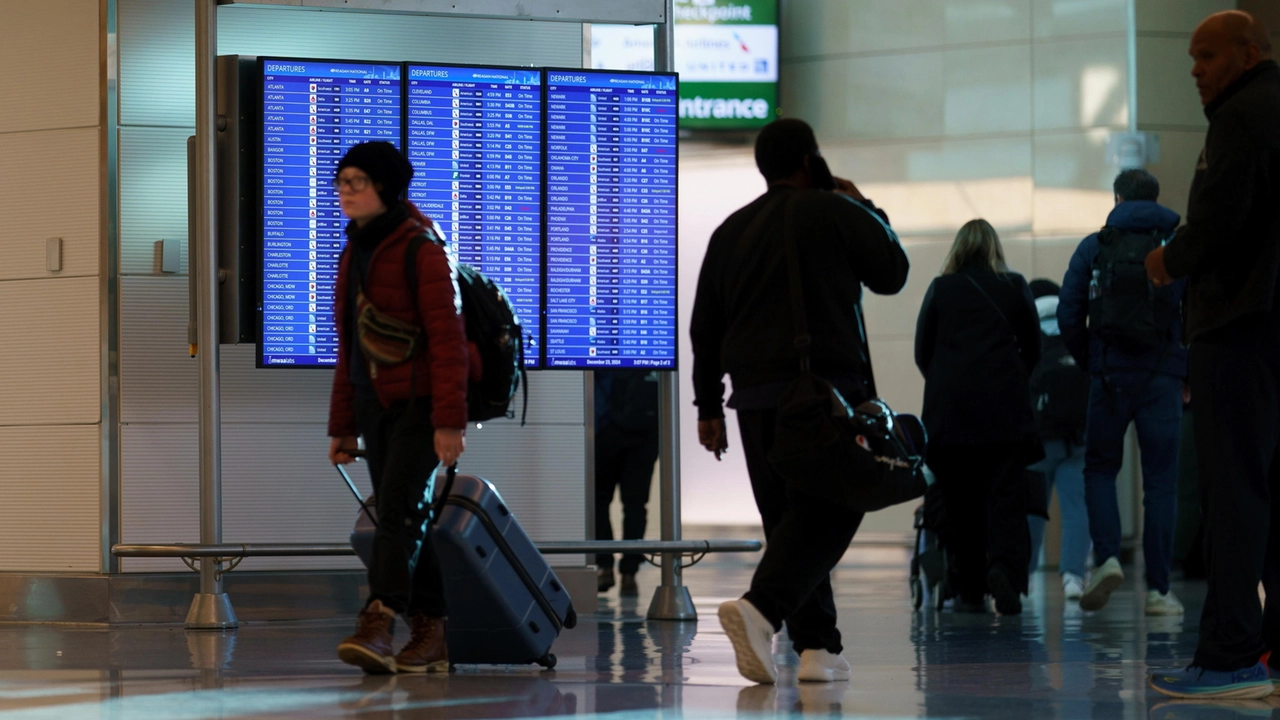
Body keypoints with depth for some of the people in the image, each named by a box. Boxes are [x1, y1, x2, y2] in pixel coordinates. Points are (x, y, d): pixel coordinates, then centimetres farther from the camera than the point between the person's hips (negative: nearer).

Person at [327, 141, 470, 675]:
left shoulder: (420, 250, -11)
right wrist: (342, 425, 18)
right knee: (405, 520, 7)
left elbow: (447, 339, -16)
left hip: (418, 406, -8)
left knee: (397, 509, -20)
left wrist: (450, 421, -21)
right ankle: (430, 635, 11)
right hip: (374, 406, 8)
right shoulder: (354, 255, 15)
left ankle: (377, 625, -31)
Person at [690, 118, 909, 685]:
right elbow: (892, 273, 8)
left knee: (790, 519, 10)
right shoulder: (834, 212, -3)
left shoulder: (731, 230, 16)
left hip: (753, 394, 6)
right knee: (828, 512, -9)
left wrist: (709, 405, 21)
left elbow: (705, 326, 17)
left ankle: (818, 646, 5)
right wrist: (865, 209, 20)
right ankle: (761, 607, -30)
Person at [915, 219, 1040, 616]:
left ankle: (969, 590, 5)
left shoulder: (940, 289, 4)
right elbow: (1032, 349, 11)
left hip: (950, 405, 1)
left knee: (960, 499, 6)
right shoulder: (1015, 287, 5)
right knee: (1007, 496, -3)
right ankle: (1005, 566, -25)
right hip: (1005, 409, -1)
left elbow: (922, 352, 7)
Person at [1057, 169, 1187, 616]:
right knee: (1161, 481, 3)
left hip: (1110, 375, 0)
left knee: (1100, 469, 13)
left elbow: (1068, 315, 1)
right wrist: (1191, 374, 7)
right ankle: (1158, 589, -2)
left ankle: (1107, 558, -10)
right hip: (1163, 377, 0)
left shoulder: (1094, 247, 5)